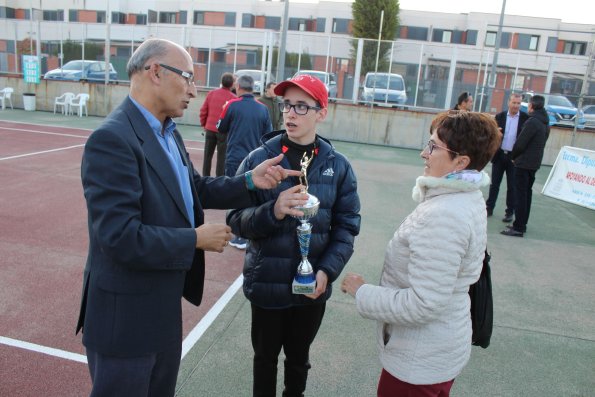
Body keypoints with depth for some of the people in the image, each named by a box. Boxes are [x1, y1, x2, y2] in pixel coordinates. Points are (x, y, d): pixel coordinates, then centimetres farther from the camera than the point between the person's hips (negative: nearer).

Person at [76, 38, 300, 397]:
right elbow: (120, 236, -31)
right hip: (127, 313, -9)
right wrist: (197, 240, -20)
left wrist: (250, 181, -4)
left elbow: (195, 189, 10)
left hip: (163, 305, 9)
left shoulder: (168, 133, 5)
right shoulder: (112, 139, -26)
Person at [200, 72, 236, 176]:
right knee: (221, 157, 4)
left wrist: (204, 124, 17)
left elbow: (203, 111, 5)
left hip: (210, 129, 4)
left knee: (208, 155, 13)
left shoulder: (211, 93, 3)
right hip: (224, 131, -3)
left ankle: (205, 178, 18)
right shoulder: (233, 98, -9)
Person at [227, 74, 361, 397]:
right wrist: (273, 212, -32)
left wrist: (327, 271, -14)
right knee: (265, 356, 20)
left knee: (298, 357, 24)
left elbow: (347, 226, -2)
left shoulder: (338, 166, -5)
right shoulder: (259, 159, -10)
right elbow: (236, 220, -13)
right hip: (267, 283, -1)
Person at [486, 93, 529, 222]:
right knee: (494, 184, 9)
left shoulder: (526, 118, -3)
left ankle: (510, 212, 17)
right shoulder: (500, 116, 4)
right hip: (499, 155, 2)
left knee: (512, 186, 7)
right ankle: (489, 208, 19)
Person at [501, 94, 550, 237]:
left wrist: (513, 157, -1)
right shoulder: (545, 123, 11)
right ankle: (522, 224, 22)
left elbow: (520, 143, -19)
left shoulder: (532, 122, -18)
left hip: (524, 163, -9)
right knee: (527, 193, 14)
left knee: (520, 194, -6)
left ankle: (518, 228, -4)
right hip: (535, 163, 9)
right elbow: (540, 143, 14)